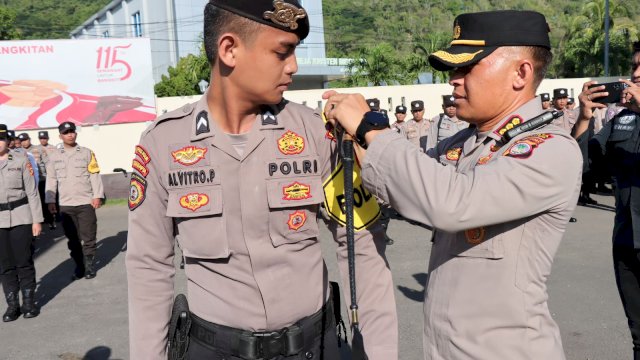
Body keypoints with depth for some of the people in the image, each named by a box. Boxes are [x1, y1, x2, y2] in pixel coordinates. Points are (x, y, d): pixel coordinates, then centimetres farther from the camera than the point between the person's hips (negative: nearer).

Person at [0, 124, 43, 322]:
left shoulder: (21, 160, 0)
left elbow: (32, 193, 0)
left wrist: (37, 220, -3)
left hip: (21, 218, -2)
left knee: (24, 262, 3)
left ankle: (29, 302, 15)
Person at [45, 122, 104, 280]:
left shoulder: (87, 153, 2)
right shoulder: (54, 156, 8)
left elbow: (95, 175, -1)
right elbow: (51, 179, 10)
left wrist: (97, 196, -8)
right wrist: (50, 201, 5)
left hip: (86, 203, -2)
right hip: (65, 205, 2)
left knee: (88, 238, 1)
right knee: (72, 239, 8)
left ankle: (89, 267, 13)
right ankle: (79, 266, 20)